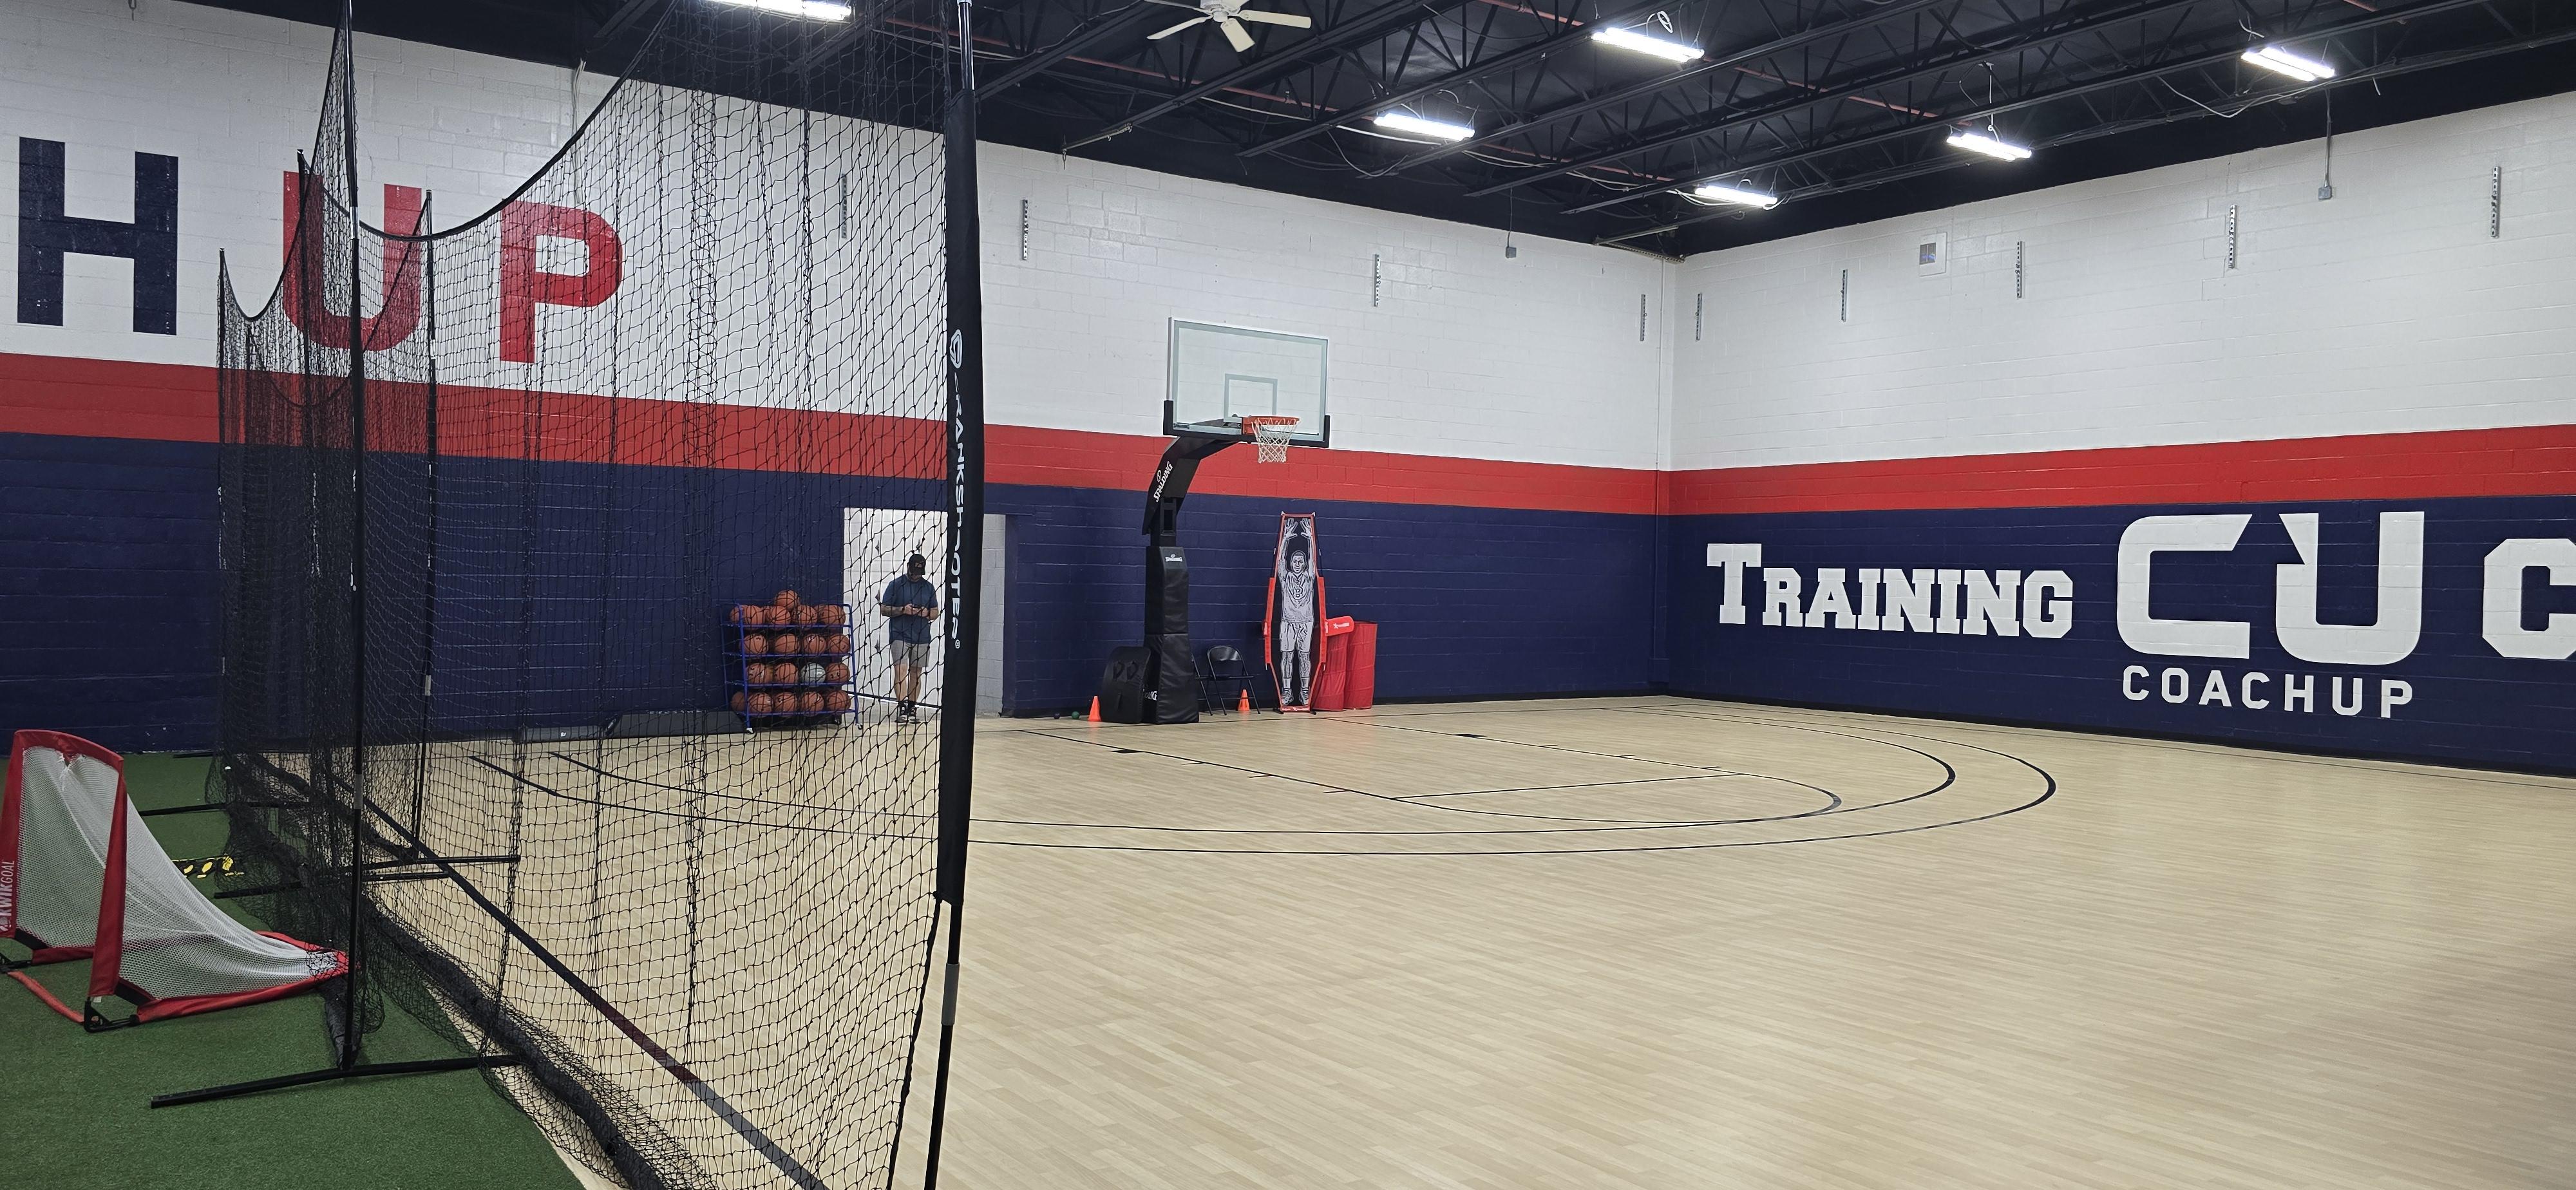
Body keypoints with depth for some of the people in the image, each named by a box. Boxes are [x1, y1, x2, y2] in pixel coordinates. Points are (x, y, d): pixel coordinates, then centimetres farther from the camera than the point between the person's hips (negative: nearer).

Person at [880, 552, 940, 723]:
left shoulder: (929, 587, 12)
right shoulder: (896, 585, 2)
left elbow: (936, 612, 17)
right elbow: (884, 610, 1)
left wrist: (927, 613, -6)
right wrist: (902, 610, -14)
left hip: (922, 637, 4)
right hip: (900, 636, -4)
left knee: (916, 673, 7)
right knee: (901, 670, -14)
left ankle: (912, 708, 12)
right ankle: (901, 708, -19)